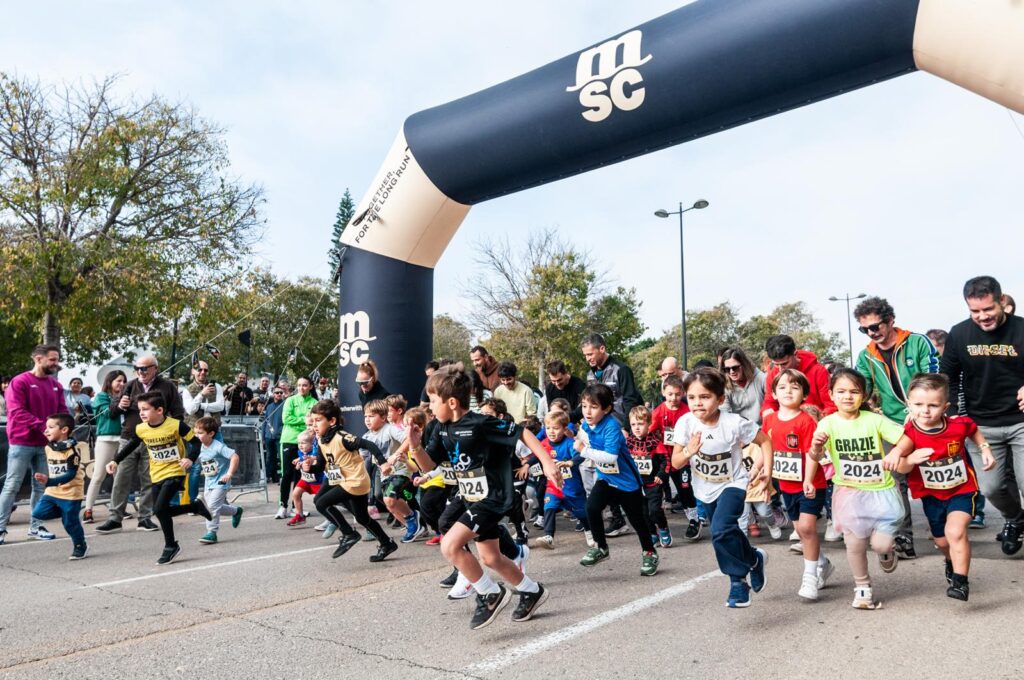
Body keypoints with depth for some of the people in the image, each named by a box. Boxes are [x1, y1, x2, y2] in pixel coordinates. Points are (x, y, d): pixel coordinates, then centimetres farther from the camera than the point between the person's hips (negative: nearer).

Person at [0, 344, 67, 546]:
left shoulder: (56, 385, 11)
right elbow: (17, 412, -15)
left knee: (41, 486, 9)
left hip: (45, 444, 6)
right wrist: (42, 426, -24)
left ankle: (36, 526, 17)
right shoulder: (20, 382, -6)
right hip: (22, 443, -5)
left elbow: (63, 411, 10)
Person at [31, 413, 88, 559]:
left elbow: (70, 475, -23)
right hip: (52, 492, 7)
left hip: (71, 493, -7)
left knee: (70, 522, 1)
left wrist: (49, 481, -32)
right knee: (38, 513, -9)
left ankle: (80, 547, 22)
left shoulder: (72, 450, -18)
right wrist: (43, 478, 8)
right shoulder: (48, 448, 4)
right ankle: (66, 511, 13)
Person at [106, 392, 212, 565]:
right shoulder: (140, 429, -5)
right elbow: (130, 446, 15)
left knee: (160, 508, -16)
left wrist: (190, 459, -27)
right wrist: (115, 461, 7)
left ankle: (171, 546, 1)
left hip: (175, 472, -6)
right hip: (157, 475, 6)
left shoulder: (176, 425, -19)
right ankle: (195, 506, 29)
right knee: (159, 511, 7)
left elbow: (195, 442, -12)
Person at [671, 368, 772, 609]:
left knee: (721, 531, -23)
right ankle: (754, 559, 47)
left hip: (732, 483, -4)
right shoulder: (685, 423, -20)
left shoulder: (734, 423, -26)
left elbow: (765, 441, -9)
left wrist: (766, 469, -18)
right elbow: (675, 463, -14)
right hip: (705, 488, 4)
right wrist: (688, 452, -34)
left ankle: (738, 580, 0)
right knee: (728, 532, 19)